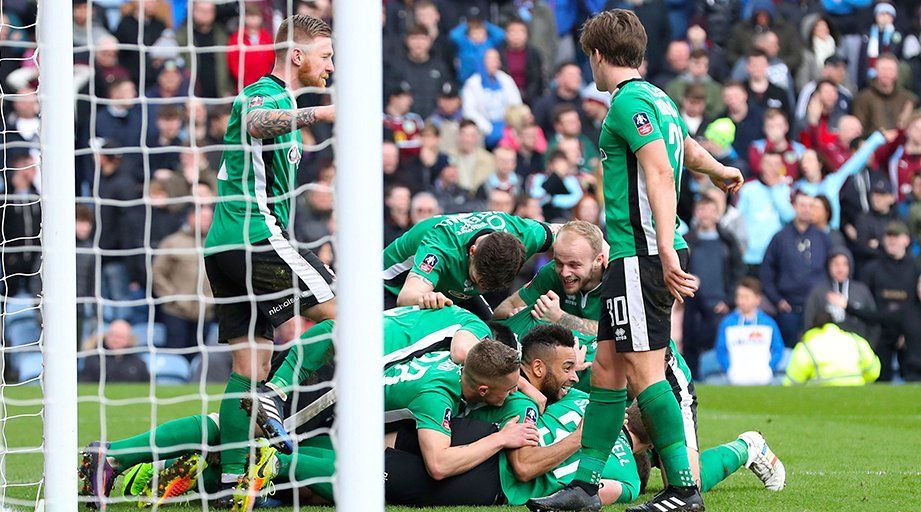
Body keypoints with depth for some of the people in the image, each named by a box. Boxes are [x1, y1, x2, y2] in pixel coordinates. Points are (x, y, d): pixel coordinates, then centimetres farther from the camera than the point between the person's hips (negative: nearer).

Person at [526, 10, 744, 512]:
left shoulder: (630, 102, -11)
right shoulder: (659, 99, 18)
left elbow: (660, 174, -22)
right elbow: (689, 149, 38)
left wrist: (665, 250, -30)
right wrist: (720, 172, 61)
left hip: (641, 255, -10)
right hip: (629, 257, 10)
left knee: (643, 368, -10)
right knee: (607, 366, 11)